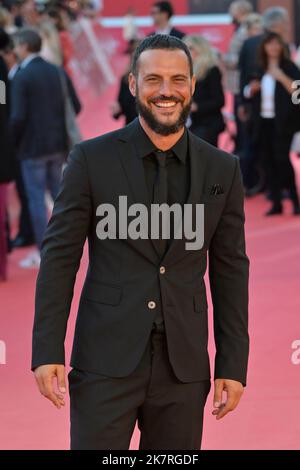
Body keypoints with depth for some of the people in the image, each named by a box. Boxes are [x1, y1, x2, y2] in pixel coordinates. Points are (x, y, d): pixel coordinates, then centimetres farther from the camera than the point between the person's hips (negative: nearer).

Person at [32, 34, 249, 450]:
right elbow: (59, 257, -1)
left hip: (184, 366, 2)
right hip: (107, 362, -2)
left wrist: (234, 365, 5)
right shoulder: (92, 159, -1)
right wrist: (47, 352, -6)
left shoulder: (222, 170, 6)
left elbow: (230, 271, 9)